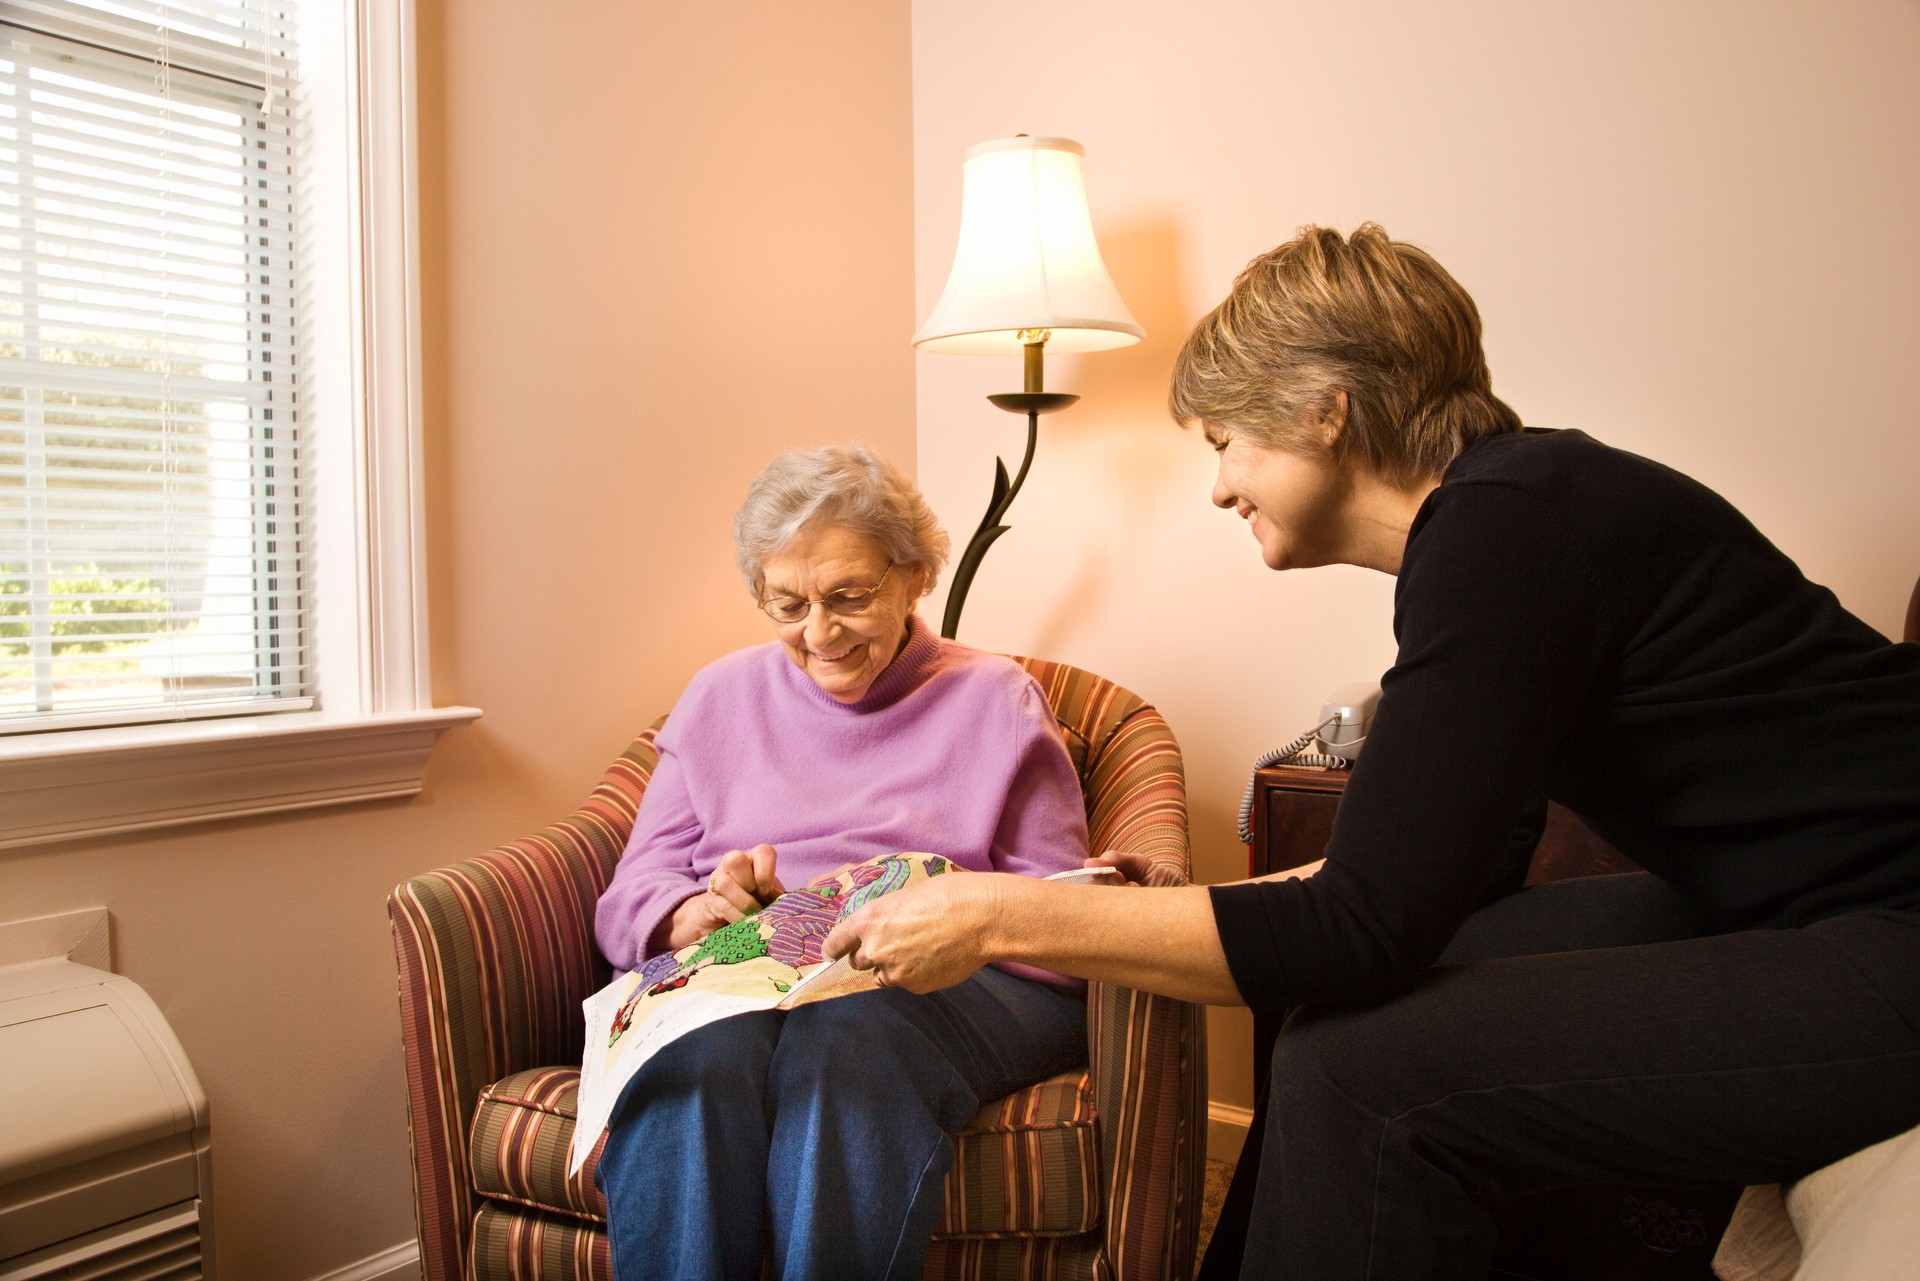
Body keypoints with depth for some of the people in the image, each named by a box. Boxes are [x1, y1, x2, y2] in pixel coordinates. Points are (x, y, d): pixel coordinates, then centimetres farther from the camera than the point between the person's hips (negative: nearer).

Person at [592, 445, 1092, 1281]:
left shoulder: (995, 700, 11)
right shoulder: (720, 696, 19)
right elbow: (630, 896, 12)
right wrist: (690, 914, -12)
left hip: (944, 988, -1)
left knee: (851, 1035, -36)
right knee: (699, 1052, -34)